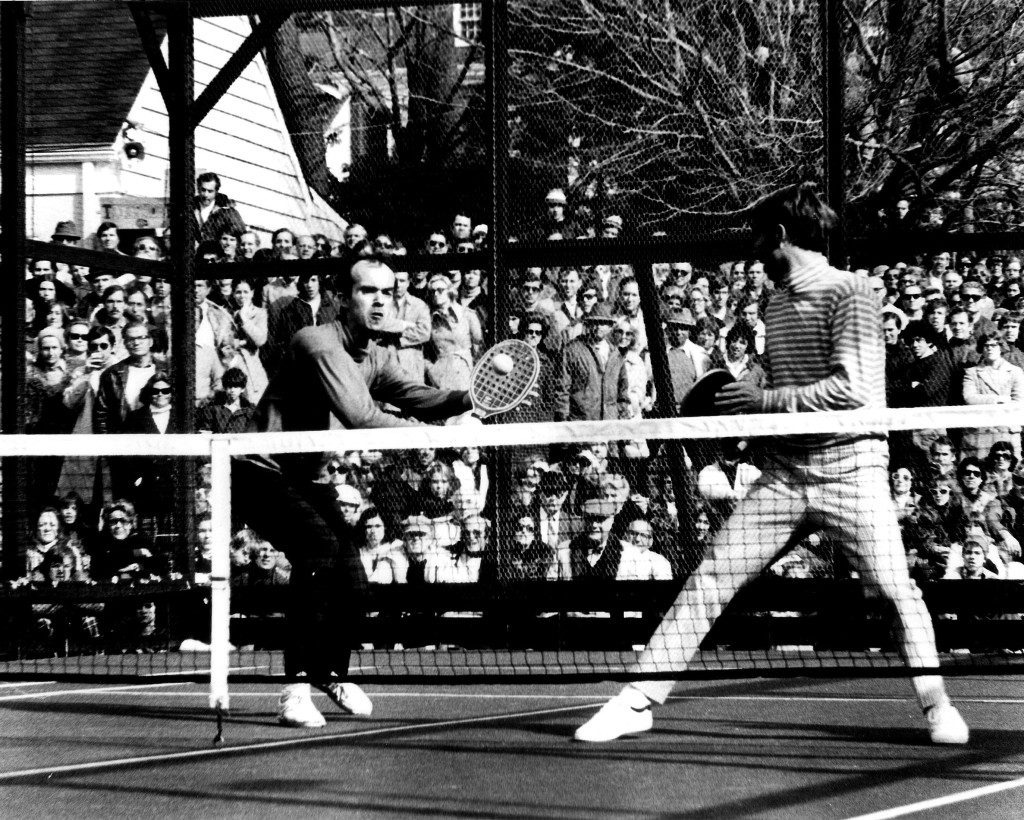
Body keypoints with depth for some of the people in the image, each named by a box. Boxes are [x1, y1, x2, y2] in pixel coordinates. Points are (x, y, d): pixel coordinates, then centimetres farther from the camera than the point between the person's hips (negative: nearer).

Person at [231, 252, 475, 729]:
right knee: (320, 546, -31)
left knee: (352, 581, 2)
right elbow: (359, 417, -33)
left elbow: (417, 397, -6)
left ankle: (333, 675, 32)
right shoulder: (317, 343, -22)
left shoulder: (375, 359, 7)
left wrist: (469, 397, -27)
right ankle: (296, 689, -28)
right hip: (264, 473, -9)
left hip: (310, 480, 9)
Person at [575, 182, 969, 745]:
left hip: (850, 469, -6)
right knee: (709, 579, -2)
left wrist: (762, 400, -13)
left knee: (896, 592, -10)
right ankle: (639, 700, 0)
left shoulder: (850, 292, -8)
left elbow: (852, 388, -18)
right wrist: (742, 415, 5)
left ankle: (936, 707, 11)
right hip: (784, 474, 6)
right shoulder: (777, 302, 14)